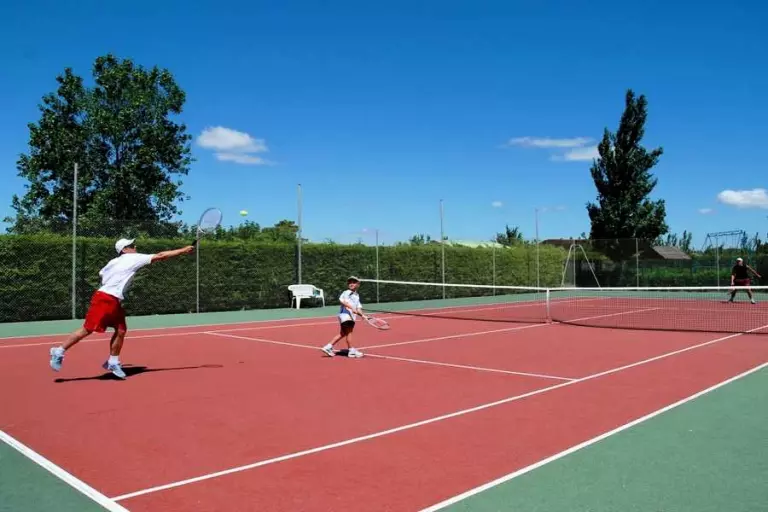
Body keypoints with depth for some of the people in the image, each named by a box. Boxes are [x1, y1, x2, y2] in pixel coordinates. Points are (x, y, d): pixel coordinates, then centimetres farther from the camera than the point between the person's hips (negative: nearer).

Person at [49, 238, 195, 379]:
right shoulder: (134, 258, -9)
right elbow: (161, 256, -10)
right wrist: (183, 250, -8)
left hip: (114, 301, 10)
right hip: (104, 299, -10)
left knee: (121, 331, 6)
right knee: (87, 329, -5)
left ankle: (112, 362, 15)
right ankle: (59, 352, 7)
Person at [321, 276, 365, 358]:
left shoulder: (357, 296, 18)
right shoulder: (346, 293, -6)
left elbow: (358, 307, 16)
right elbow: (342, 300, -24)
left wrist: (361, 313, -5)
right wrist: (351, 308, -32)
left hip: (352, 316, 8)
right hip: (345, 314, -8)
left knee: (342, 333, 12)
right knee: (349, 332, -4)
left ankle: (329, 347, 18)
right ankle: (351, 350, 4)